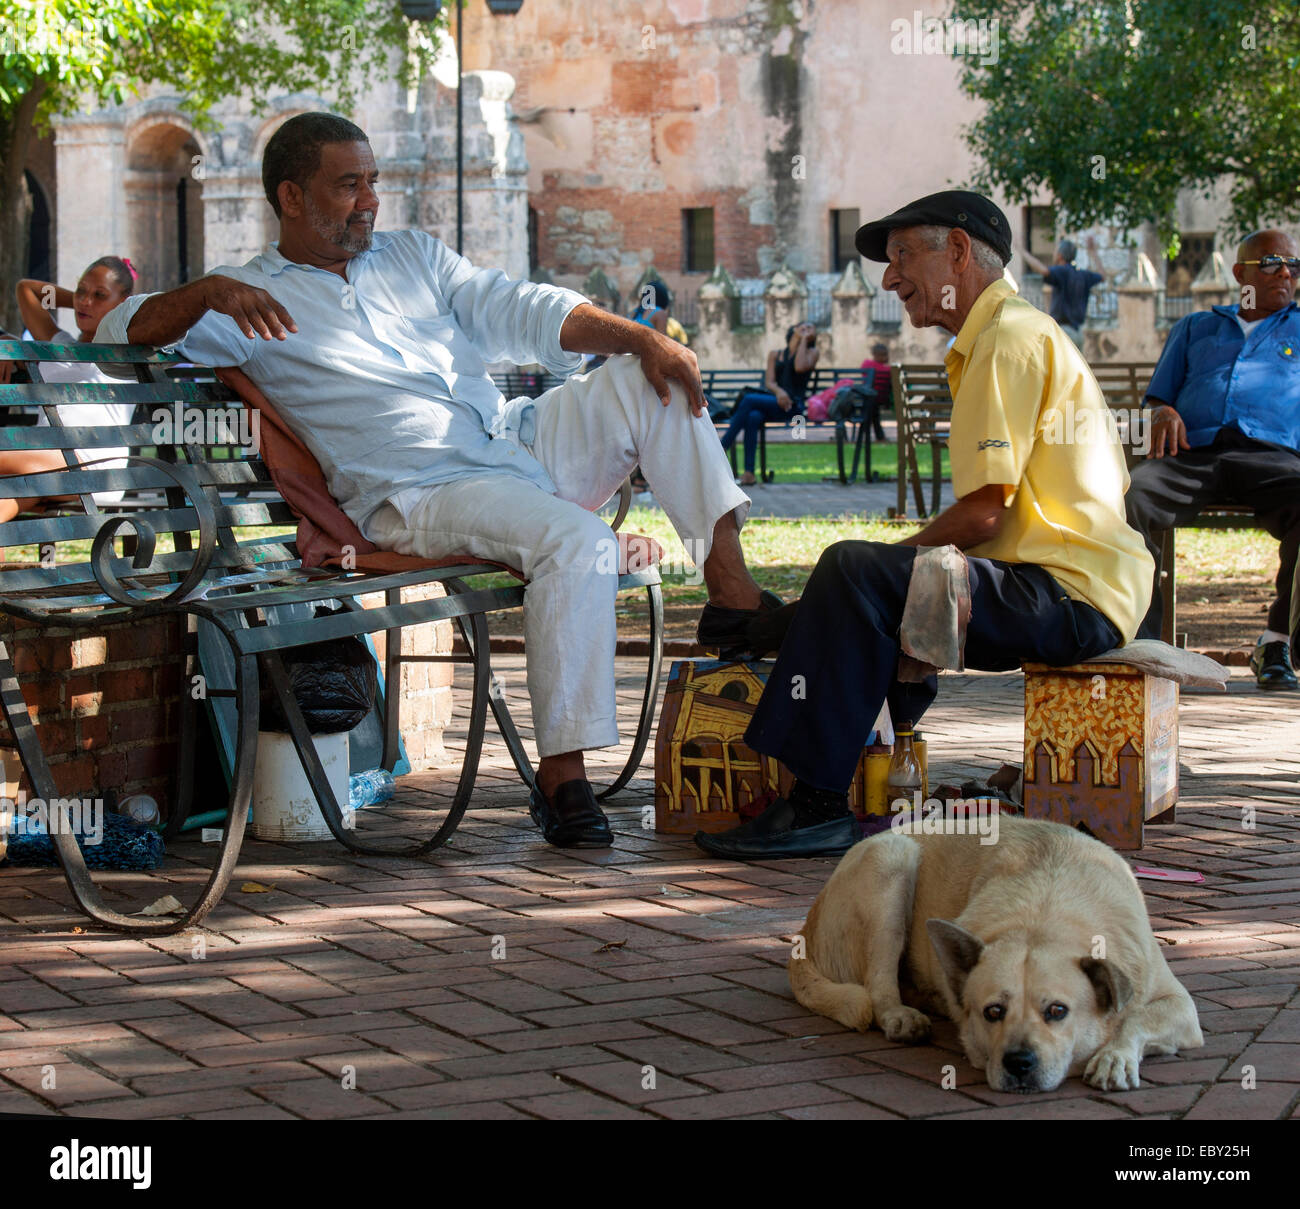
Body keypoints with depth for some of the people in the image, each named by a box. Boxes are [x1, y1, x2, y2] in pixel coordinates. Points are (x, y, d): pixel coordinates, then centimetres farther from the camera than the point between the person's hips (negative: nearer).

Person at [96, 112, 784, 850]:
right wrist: (207, 293, -26)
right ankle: (561, 777, -28)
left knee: (654, 378, -11)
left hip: (521, 437, 7)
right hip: (420, 492, -6)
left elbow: (525, 313, 12)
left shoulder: (411, 255, 21)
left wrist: (639, 337, -4)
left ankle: (731, 591, -15)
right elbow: (123, 333, -7)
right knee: (576, 539, -33)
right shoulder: (253, 295, 5)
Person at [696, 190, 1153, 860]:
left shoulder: (1008, 338, -10)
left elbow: (983, 511, -17)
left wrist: (900, 554, -1)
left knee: (856, 571, -20)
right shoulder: (1019, 330, 24)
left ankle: (818, 805, -21)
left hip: (1074, 598, -11)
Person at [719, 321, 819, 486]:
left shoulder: (811, 352, 17)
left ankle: (721, 448, -28)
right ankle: (749, 473, -39)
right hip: (774, 401, 3)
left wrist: (804, 340, 5)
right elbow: (769, 381, 10)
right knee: (753, 417, -33)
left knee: (749, 399, -28)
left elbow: (800, 367, -7)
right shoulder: (775, 354, 25)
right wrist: (778, 391, -13)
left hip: (794, 405, -3)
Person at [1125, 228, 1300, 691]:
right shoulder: (1195, 328, 33)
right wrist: (1162, 412, 4)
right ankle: (1141, 642, -34)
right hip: (1191, 453, 1)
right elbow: (1158, 396, 29)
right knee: (1127, 499, -34)